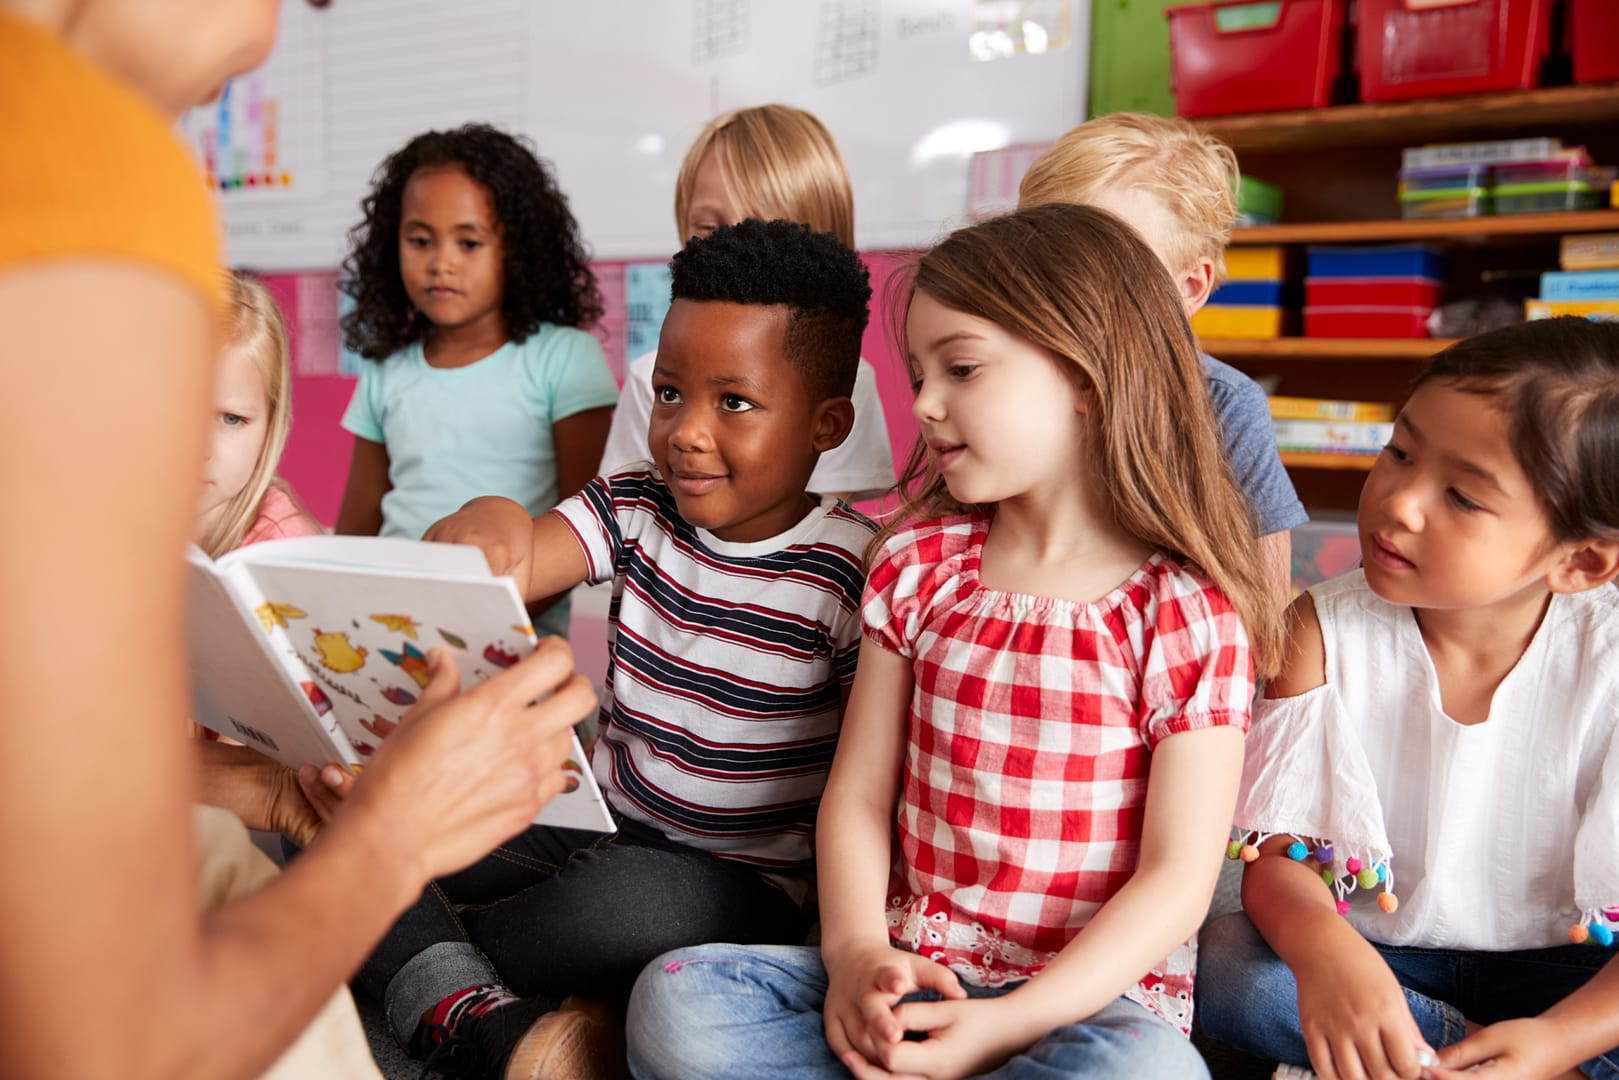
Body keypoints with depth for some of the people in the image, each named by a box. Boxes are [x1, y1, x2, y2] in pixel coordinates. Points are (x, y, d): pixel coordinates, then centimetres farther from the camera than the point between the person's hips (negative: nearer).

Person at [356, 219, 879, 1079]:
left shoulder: (850, 571, -12)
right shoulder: (634, 509, 1)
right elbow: (505, 570, -16)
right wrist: (485, 522, -38)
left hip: (742, 881, -4)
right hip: (595, 825, 5)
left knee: (636, 900, -39)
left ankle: (414, 959, -14)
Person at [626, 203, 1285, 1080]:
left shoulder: (1190, 613, -8)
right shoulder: (918, 564, 4)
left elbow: (1179, 874, -10)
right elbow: (858, 790, 4)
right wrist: (855, 951, -13)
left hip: (1095, 994, -3)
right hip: (911, 971, 3)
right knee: (673, 1002, -18)